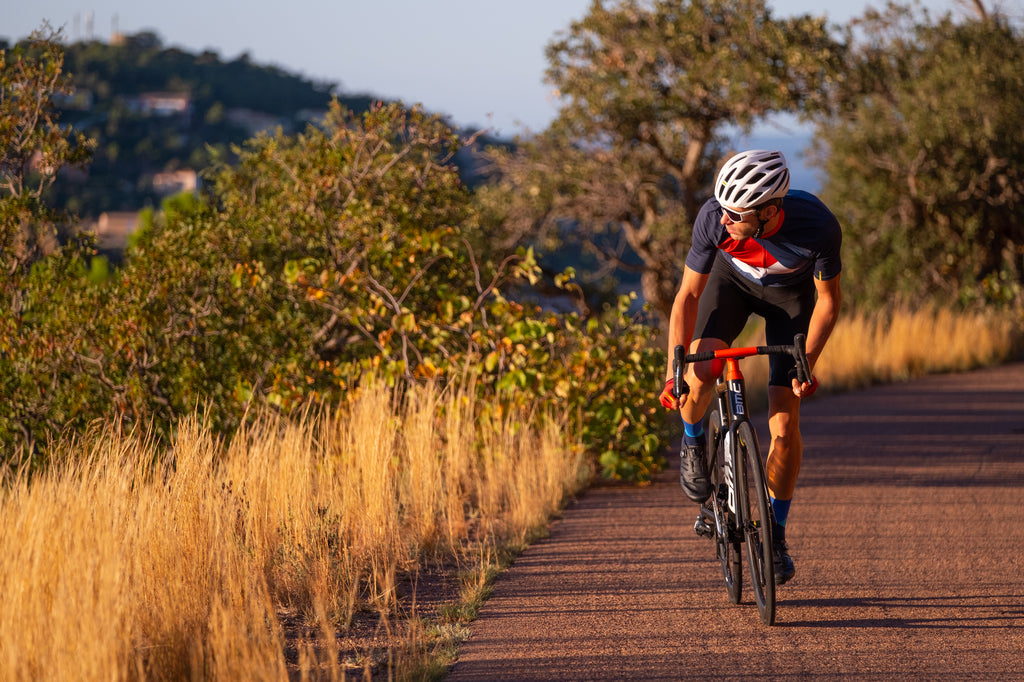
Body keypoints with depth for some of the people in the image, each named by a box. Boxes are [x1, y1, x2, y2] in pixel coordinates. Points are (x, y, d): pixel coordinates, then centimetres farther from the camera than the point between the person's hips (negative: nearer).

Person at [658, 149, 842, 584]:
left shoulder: (818, 228, -38)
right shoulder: (714, 217, -36)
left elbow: (828, 299, -19)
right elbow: (689, 294, -24)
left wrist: (807, 362, -27)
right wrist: (673, 371, -28)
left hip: (792, 293, 0)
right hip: (733, 279, 1)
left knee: (785, 422, -8)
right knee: (699, 373, -28)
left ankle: (775, 533, 9)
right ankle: (692, 443, 6)